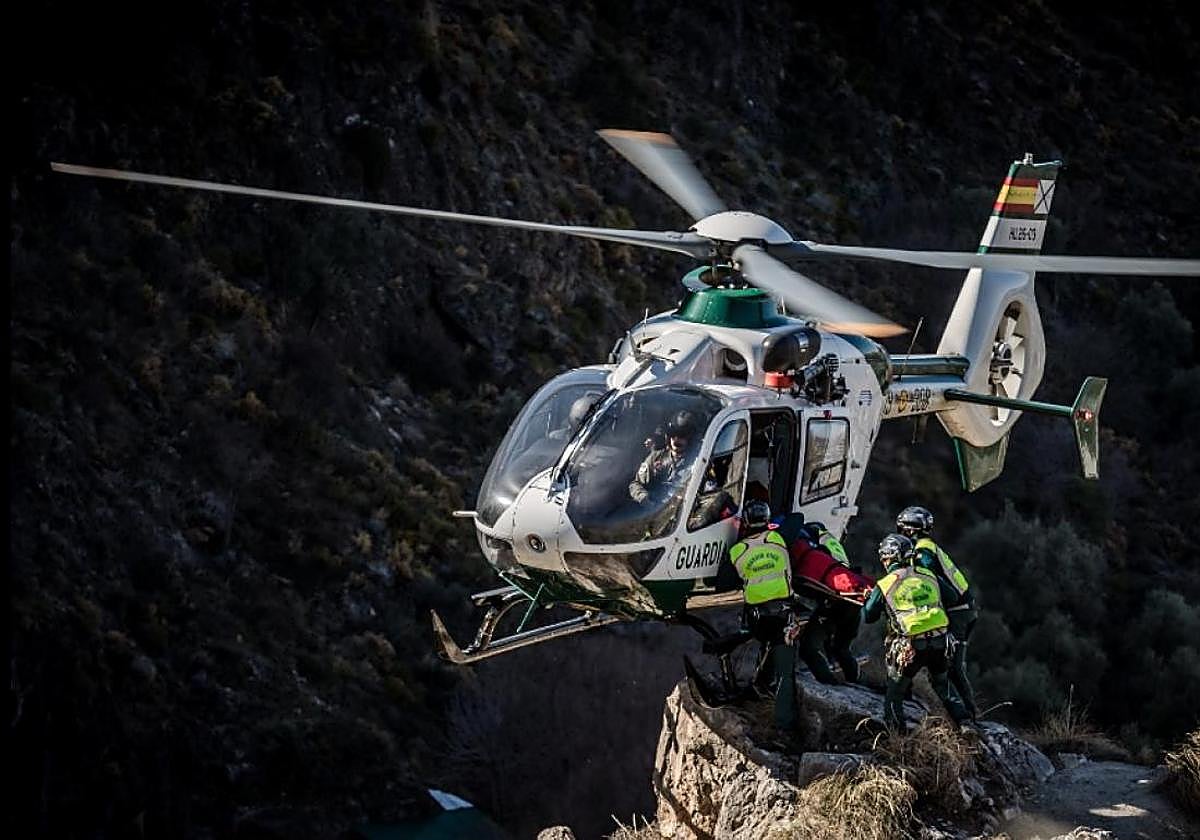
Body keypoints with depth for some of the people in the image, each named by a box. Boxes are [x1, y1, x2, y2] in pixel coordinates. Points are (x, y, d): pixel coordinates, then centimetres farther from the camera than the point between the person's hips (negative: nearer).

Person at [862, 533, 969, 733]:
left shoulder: (884, 585, -3)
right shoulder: (928, 575, 7)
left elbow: (868, 617, 8)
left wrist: (868, 598, 28)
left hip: (911, 648, -4)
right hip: (940, 642, 4)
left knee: (894, 696, 15)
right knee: (943, 687, 27)